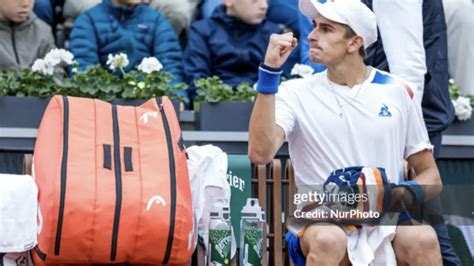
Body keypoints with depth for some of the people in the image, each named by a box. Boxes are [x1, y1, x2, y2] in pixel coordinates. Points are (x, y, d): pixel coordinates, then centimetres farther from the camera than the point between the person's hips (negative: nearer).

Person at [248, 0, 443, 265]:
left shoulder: (398, 92, 7)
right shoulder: (295, 93, 3)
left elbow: (431, 175, 14)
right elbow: (260, 153, -15)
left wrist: (402, 195, -10)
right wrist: (270, 72, -16)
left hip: (387, 224, 1)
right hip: (321, 223, -1)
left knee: (423, 239, -33)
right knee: (327, 240, -36)